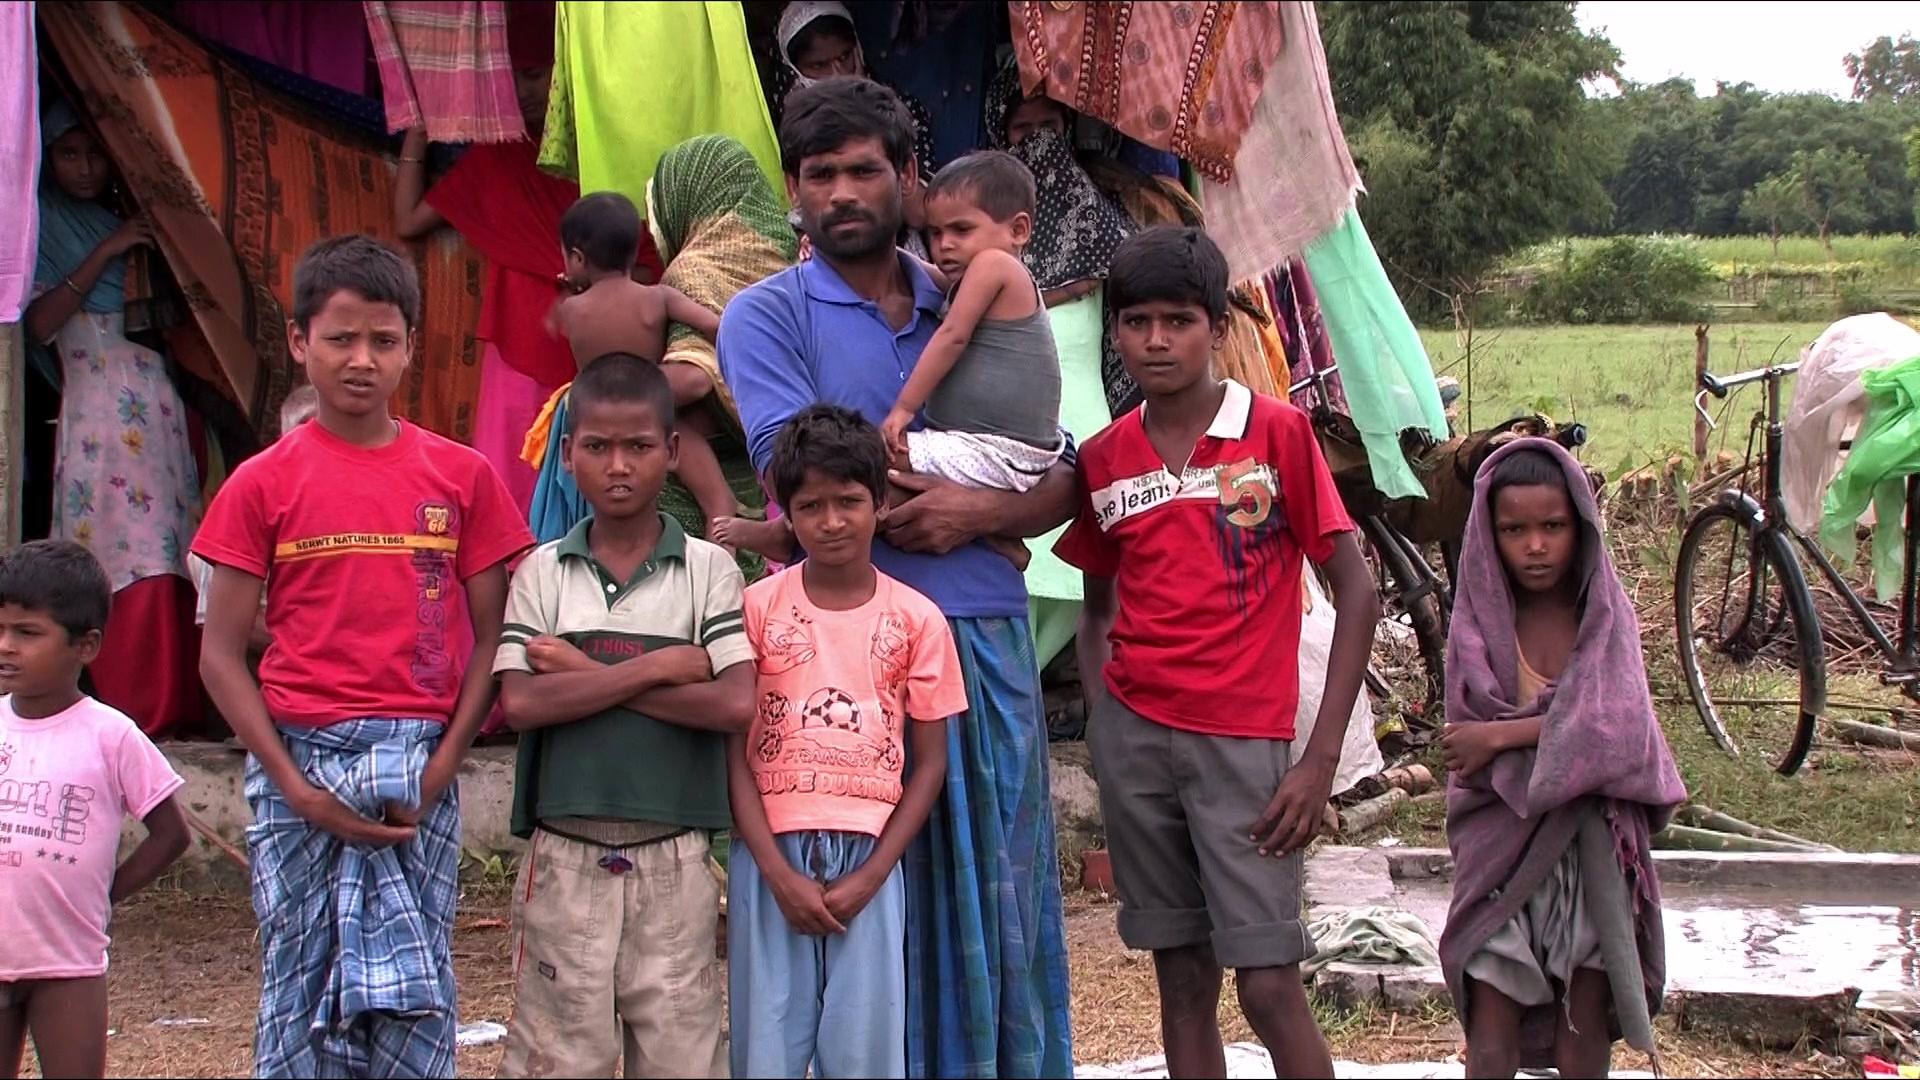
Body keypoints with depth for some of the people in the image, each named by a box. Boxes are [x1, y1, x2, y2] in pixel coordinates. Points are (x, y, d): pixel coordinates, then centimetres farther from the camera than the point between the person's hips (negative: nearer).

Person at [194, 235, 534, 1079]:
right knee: (303, 982, 5)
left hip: (419, 768, 1)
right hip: (301, 764, 0)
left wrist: (441, 768, -7)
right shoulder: (263, 485, 2)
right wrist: (297, 787, -8)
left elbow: (490, 639, 5)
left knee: (414, 993, 2)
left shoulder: (461, 477, 5)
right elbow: (220, 654, 1)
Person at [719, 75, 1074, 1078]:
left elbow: (1059, 483, 11)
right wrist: (932, 490, -5)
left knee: (995, 892, 6)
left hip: (987, 641, 4)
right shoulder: (768, 315, 3)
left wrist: (982, 513, -9)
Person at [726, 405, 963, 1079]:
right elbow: (734, 752, 0)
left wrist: (870, 876, -5)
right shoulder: (757, 607, 2)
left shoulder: (916, 619, 3)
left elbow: (930, 763, 4)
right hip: (771, 855, 0)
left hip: (869, 858, 0)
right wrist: (779, 873, -8)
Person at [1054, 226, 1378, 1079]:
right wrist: (1107, 726, 2)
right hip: (1134, 736, 4)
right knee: (1182, 981, 9)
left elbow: (1355, 592, -5)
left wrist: (1321, 759, -10)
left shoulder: (1278, 432, -5)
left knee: (1269, 985, -8)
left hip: (1243, 741, -4)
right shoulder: (1103, 460, 7)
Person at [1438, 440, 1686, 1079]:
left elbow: (1618, 727, -17)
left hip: (1589, 842, 1)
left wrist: (1504, 736, -20)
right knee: (1493, 1011, -2)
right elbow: (1464, 751, -12)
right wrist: (1558, 730, -20)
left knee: (1586, 1009, 6)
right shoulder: (1477, 622, -3)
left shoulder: (1608, 615, -1)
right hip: (1500, 840, -1)